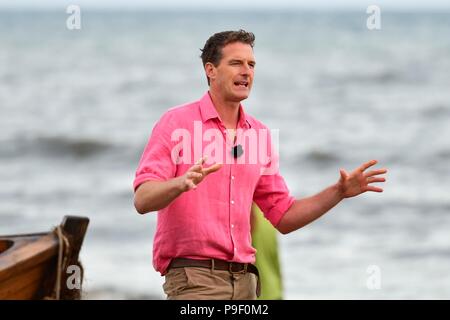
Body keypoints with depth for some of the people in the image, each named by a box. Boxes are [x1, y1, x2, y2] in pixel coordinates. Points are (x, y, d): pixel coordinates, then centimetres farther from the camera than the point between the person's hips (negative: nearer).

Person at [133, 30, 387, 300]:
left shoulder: (259, 134, 15)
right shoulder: (177, 122, -2)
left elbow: (283, 216, 20)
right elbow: (142, 200, -12)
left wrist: (339, 192, 8)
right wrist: (181, 183, -32)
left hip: (244, 278, 6)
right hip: (193, 277, -6)